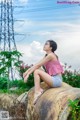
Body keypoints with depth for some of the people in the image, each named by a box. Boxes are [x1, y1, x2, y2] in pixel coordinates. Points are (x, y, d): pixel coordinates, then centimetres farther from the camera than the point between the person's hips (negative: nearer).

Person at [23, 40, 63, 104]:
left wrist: (28, 74, -11)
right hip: (53, 79, 9)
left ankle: (37, 92, -13)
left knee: (36, 71, -16)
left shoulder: (51, 55, -13)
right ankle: (39, 89, 0)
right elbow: (36, 65, 13)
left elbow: (38, 65, -13)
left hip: (56, 80, -9)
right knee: (36, 69, 7)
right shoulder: (46, 56, 14)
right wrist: (27, 71, 3)